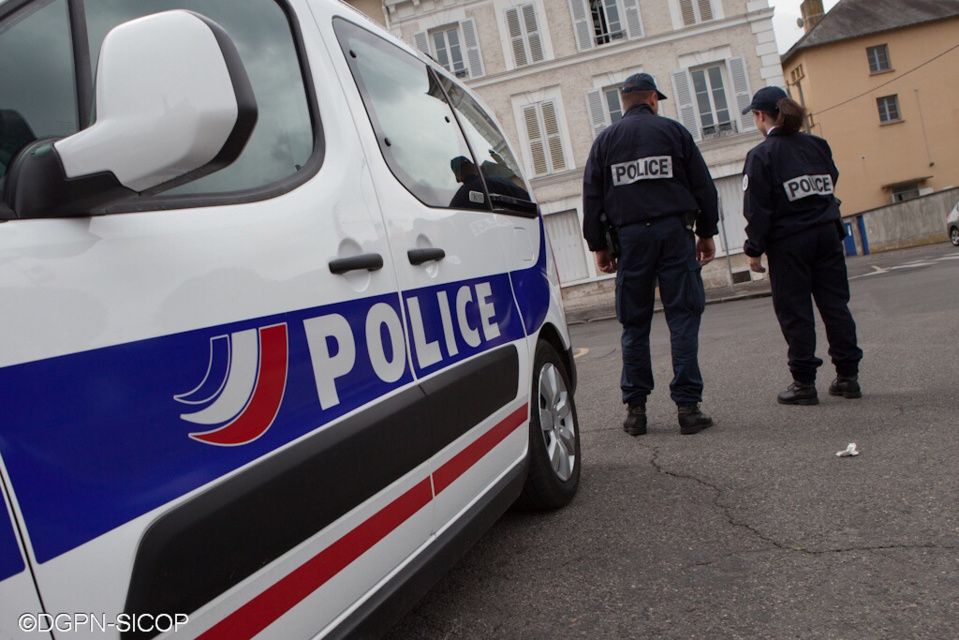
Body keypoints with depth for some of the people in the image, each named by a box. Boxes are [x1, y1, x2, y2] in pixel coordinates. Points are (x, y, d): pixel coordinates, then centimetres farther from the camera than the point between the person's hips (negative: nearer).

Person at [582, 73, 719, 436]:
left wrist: (598, 245, 11)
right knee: (683, 318, 0)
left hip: (630, 237, 2)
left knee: (634, 325, 6)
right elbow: (703, 185, 6)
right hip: (674, 232, -1)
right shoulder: (673, 131, 8)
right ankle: (687, 406, -2)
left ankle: (635, 409, 8)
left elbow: (592, 196, 7)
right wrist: (706, 233, 12)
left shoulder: (605, 140, 11)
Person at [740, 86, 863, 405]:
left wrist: (754, 249, -6)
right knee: (835, 304, 9)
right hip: (827, 234, 5)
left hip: (788, 241, -5)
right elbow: (832, 182, 13)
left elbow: (757, 209, -11)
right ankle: (848, 376, 14)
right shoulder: (817, 144, 9)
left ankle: (804, 382, 4)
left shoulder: (761, 155, -8)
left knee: (795, 312, 1)